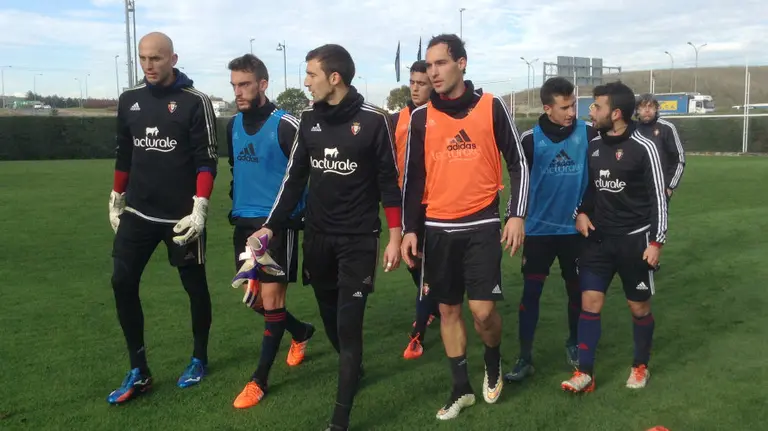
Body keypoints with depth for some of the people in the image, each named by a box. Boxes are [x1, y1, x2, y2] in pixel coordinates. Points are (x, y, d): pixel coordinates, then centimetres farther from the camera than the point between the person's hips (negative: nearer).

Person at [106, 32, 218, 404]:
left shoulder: (195, 102, -9)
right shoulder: (129, 100, 7)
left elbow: (207, 160, -11)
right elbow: (124, 155, 16)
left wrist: (200, 208, -19)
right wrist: (116, 200, 18)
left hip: (182, 215, -4)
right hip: (138, 212, 5)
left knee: (194, 285, 8)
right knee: (122, 283, -1)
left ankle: (199, 360, 29)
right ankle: (139, 371, 12)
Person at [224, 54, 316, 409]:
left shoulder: (286, 125, -13)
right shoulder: (234, 125, 8)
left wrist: (297, 217, -7)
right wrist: (236, 207, 18)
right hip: (244, 222, 7)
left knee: (271, 299, -3)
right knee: (253, 298, 13)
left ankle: (260, 380, 11)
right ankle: (301, 332, 40)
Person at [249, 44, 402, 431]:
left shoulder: (373, 120, -9)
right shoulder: (309, 120, 4)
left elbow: (390, 182, -5)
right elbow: (294, 178, 8)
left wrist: (395, 237, -7)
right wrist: (271, 227, 4)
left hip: (358, 239, -5)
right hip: (317, 236, 5)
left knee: (349, 323, -5)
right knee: (330, 316, 13)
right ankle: (352, 370, 40)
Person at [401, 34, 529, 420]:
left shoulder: (491, 107, -2)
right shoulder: (421, 117, 3)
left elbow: (517, 163, 2)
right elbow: (413, 177, 7)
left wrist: (517, 215, -5)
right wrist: (409, 229, 3)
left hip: (482, 225, -2)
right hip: (438, 228, 3)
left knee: (483, 310, -7)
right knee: (448, 309, 9)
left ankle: (493, 364, 25)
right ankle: (461, 388, 24)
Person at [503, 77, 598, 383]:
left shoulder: (589, 135, -6)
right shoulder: (530, 139, -6)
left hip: (576, 228, 1)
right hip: (539, 229, -1)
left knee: (576, 289, 13)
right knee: (531, 291, -2)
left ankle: (574, 343, 35)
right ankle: (525, 358, 6)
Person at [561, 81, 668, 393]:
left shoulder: (643, 148, -12)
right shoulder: (593, 145, 3)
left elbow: (658, 197, -10)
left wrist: (657, 241, -13)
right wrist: (581, 212, -2)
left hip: (634, 239, -4)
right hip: (599, 238, 4)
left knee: (639, 307, 9)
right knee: (589, 302, -2)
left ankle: (640, 366, 29)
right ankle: (585, 373, 5)